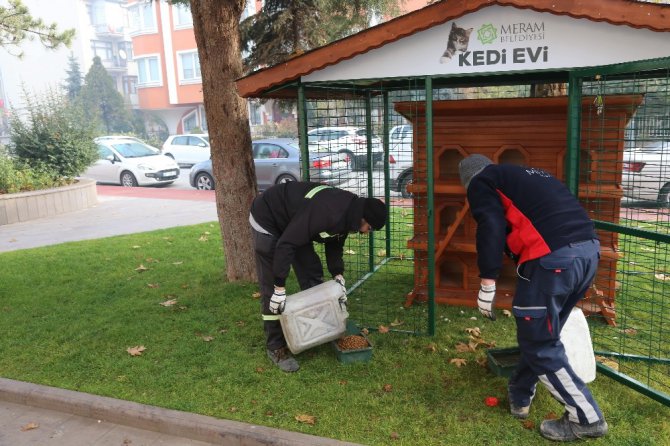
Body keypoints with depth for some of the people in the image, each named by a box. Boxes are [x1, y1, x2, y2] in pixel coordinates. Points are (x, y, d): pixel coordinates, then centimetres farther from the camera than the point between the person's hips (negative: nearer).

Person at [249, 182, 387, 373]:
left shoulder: (348, 211, -10)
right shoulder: (326, 213, -38)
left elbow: (335, 244, 6)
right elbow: (285, 245, -36)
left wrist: (338, 275, -7)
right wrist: (280, 288, -31)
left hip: (293, 221, 9)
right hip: (267, 219, -9)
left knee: (313, 274, 9)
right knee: (271, 289, -8)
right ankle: (276, 348, 3)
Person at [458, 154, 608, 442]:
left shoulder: (481, 182, 10)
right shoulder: (525, 175, 32)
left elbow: (491, 226, -8)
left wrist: (487, 282, -9)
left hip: (552, 257, -9)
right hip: (589, 250, 9)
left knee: (539, 344, 6)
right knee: (540, 333, 22)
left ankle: (586, 418, 14)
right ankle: (520, 395, 37)